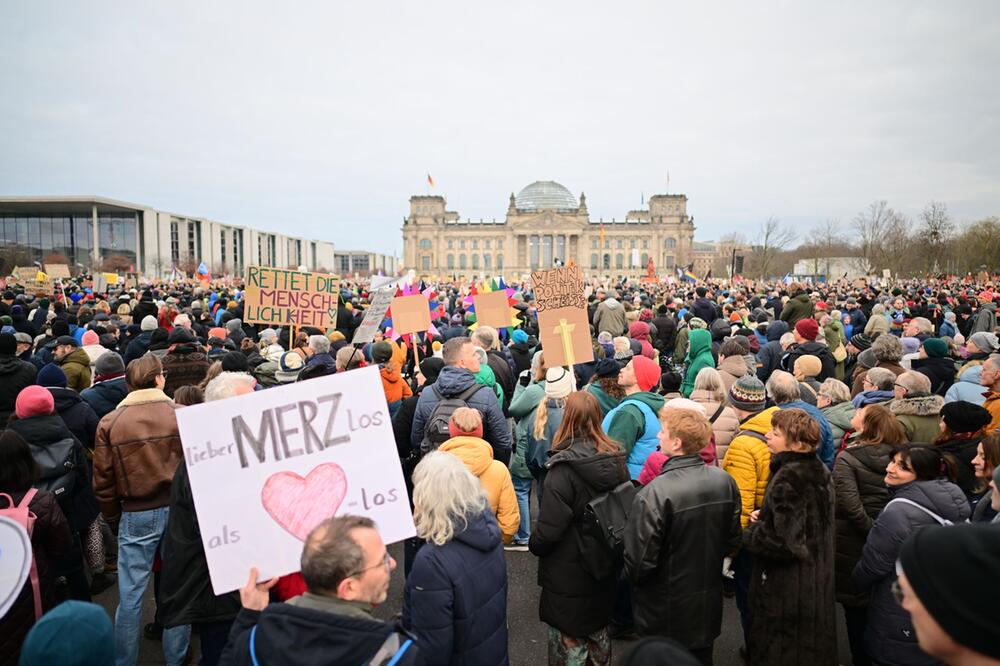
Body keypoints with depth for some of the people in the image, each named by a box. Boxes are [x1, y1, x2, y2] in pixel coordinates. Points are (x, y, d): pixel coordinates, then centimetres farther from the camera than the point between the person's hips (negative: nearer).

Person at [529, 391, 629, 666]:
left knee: (569, 643, 12)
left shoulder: (564, 469, -25)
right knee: (598, 635, 25)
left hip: (568, 575, -6)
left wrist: (535, 545, -3)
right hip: (605, 569, 6)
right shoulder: (616, 461, -6)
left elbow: (548, 529, -24)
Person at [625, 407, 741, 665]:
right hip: (709, 608, 6)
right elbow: (733, 540, 4)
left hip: (665, 617, -5)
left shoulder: (654, 494, -30)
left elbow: (639, 562, -23)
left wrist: (634, 577, -2)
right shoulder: (725, 482, -9)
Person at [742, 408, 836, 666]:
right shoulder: (819, 470, 2)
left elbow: (784, 541, -28)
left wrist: (751, 533, -11)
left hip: (786, 590, -9)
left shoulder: (788, 478, -25)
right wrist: (765, 517, 4)